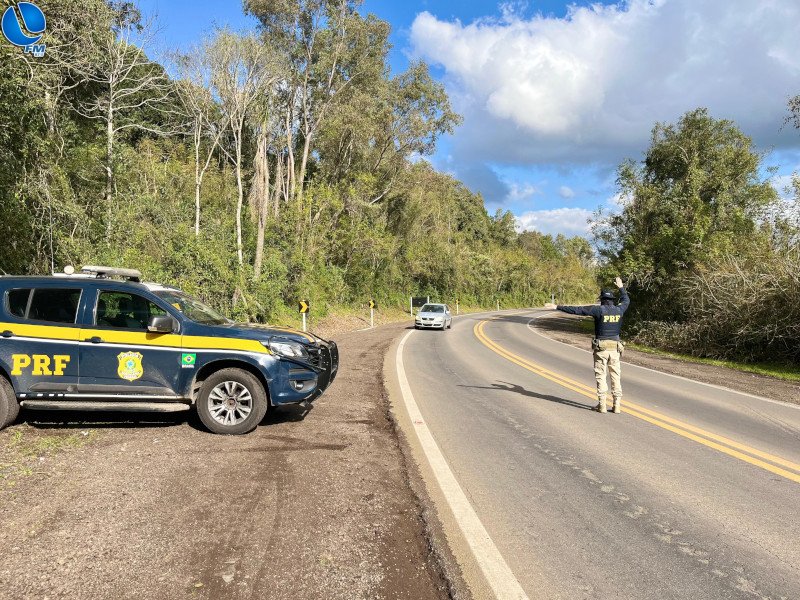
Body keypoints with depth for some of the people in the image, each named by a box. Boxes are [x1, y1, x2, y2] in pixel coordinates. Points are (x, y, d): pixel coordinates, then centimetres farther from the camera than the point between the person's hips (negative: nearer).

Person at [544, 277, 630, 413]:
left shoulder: (599, 310, -11)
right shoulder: (619, 310, 3)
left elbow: (576, 310, -14)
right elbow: (626, 300, 28)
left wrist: (557, 307, -12)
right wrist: (621, 287, 41)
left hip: (601, 348, -4)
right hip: (615, 348, 4)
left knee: (601, 377, 3)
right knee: (616, 377, 9)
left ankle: (602, 405, 4)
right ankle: (617, 405, 10)